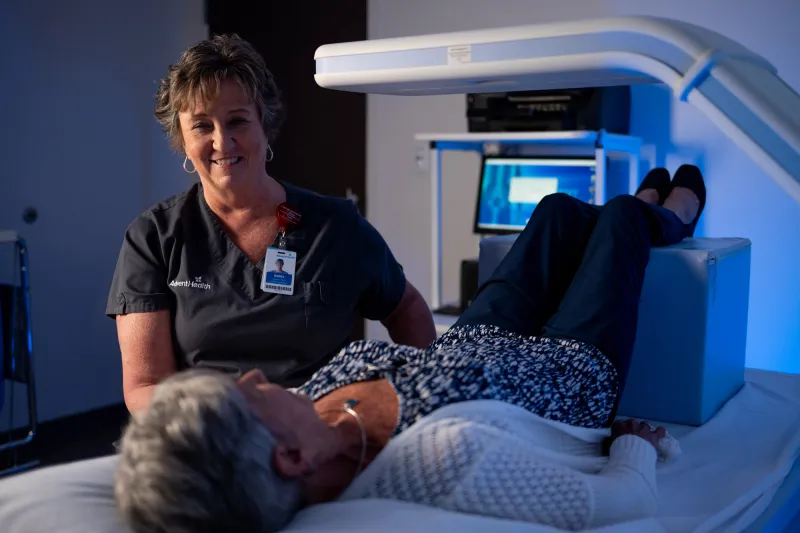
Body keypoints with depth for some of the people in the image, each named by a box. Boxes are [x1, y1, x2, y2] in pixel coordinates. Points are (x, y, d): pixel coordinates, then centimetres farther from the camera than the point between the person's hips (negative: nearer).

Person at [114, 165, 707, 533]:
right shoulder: (447, 460, -51)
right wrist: (637, 443, -14)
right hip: (576, 369, -5)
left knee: (560, 207, 25)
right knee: (622, 214, 18)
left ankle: (652, 219, 65)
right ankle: (668, 221, 62)